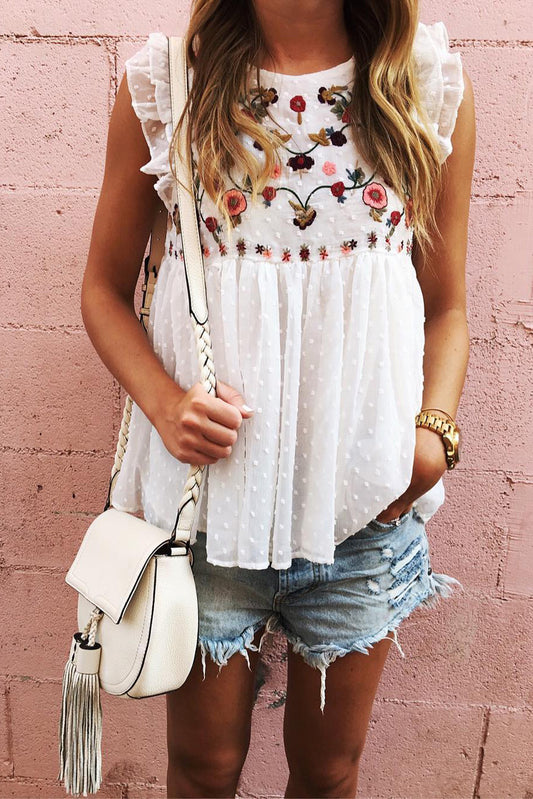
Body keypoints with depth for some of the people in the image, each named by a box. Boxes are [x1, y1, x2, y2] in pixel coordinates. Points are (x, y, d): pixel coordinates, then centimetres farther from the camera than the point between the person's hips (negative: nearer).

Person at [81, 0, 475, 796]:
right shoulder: (164, 81, -1)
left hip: (367, 498, 2)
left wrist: (434, 432, -10)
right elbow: (105, 289, 4)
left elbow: (446, 307, 7)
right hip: (207, 484, 0)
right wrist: (163, 402, -13)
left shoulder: (435, 85, 2)